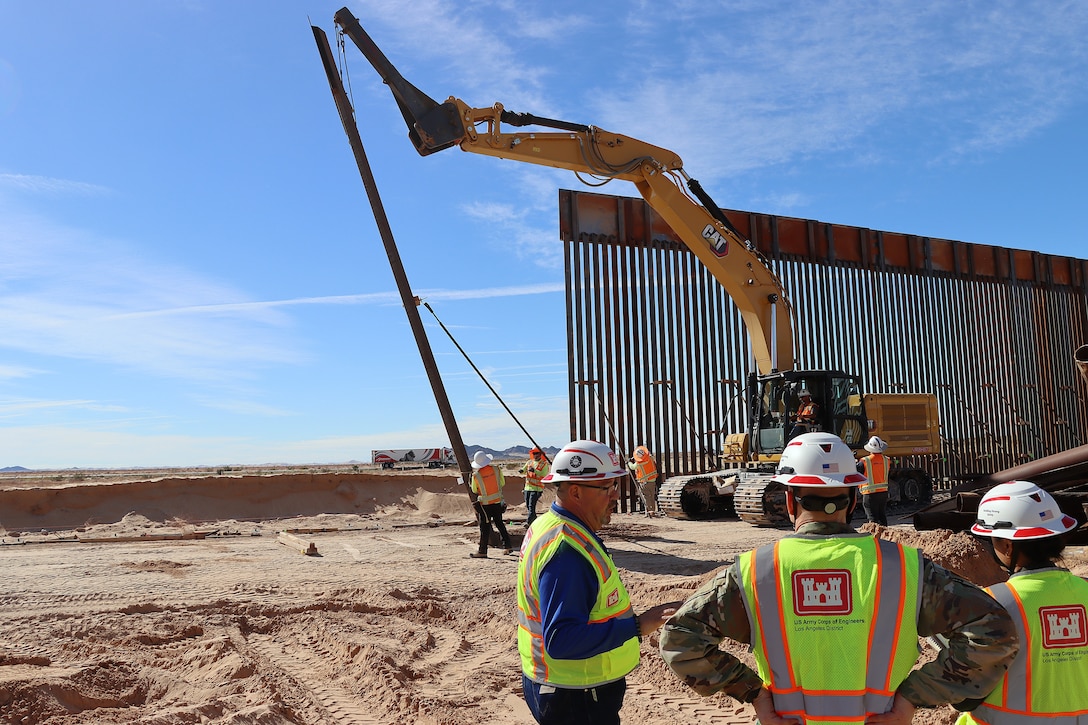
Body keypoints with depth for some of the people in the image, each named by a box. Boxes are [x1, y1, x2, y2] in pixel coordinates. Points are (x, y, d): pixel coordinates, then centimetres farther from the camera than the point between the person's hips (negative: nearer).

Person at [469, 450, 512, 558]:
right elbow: (503, 483, 4)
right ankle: (507, 546, 21)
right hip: (497, 502, 4)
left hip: (485, 504, -3)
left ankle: (482, 551, 6)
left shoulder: (476, 475, -16)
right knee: (499, 523, 16)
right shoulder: (496, 469, -8)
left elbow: (474, 490, -1)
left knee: (485, 527, 2)